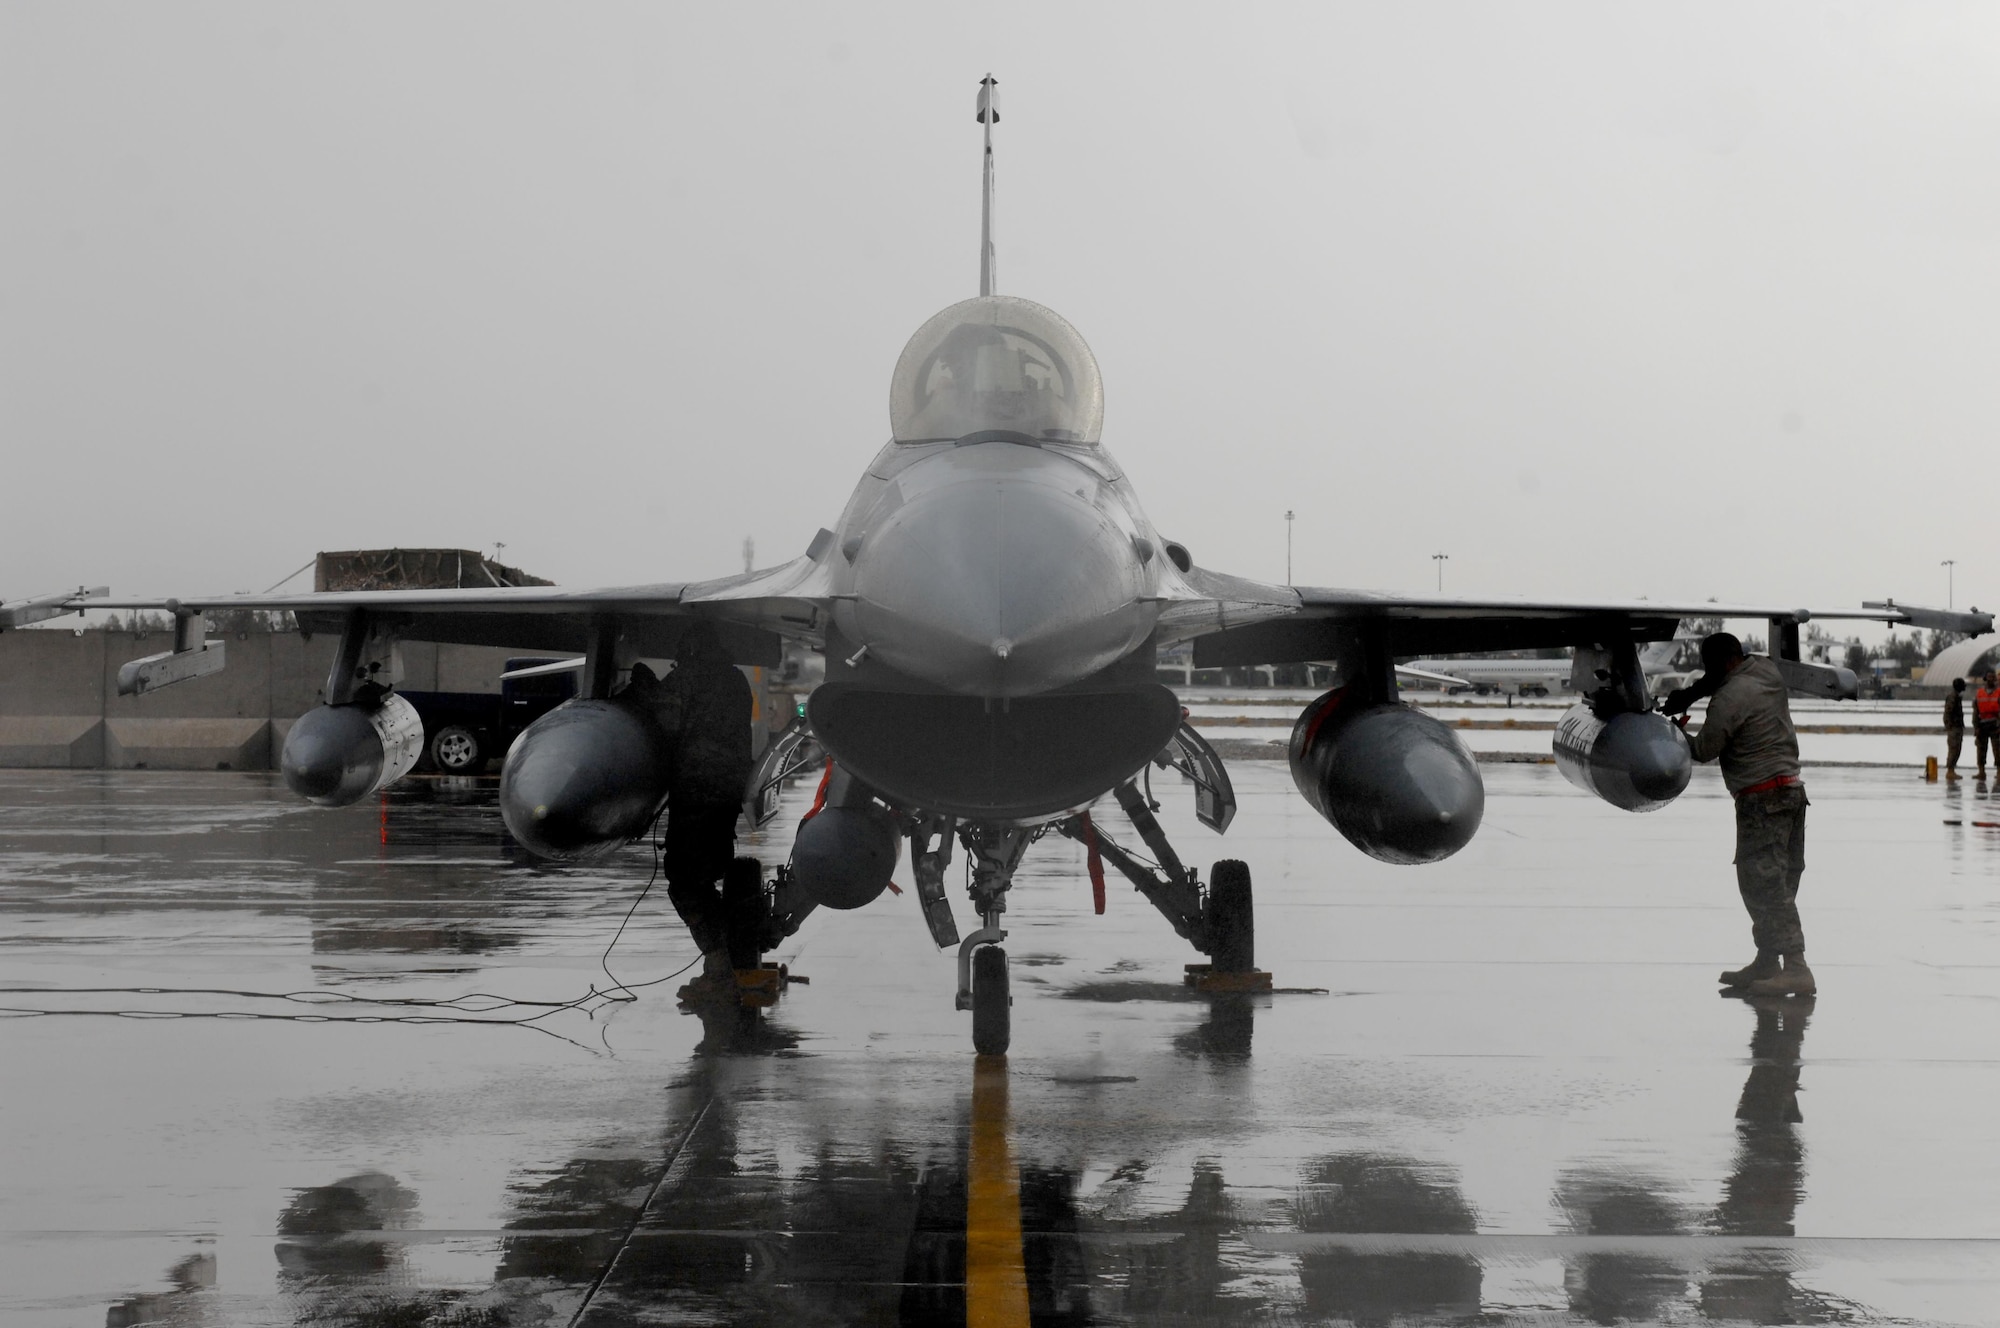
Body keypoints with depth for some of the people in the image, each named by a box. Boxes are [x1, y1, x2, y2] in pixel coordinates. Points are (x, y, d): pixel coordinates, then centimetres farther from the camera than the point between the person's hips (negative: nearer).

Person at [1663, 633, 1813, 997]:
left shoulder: (1729, 699, -16)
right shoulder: (1767, 672, 9)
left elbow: (1704, 750, -7)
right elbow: (1720, 680, 28)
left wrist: (1680, 733, 13)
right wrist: (1687, 695, 15)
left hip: (1762, 799, -10)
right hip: (1792, 789, 10)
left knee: (1764, 883, -12)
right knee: (1777, 882, 14)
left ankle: (1796, 968, -18)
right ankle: (1766, 963, 19)